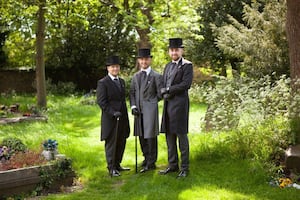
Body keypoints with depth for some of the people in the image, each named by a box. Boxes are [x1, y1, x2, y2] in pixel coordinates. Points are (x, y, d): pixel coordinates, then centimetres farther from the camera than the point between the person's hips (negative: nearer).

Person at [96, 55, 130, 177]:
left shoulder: (122, 81, 16)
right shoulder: (103, 83, -7)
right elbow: (101, 101, -13)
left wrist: (125, 115, 14)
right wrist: (113, 112, -21)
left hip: (122, 118, 7)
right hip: (110, 119, -7)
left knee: (121, 143, 10)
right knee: (111, 143, 1)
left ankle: (117, 165, 22)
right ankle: (111, 168, 9)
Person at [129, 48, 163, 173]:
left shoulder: (156, 76, -2)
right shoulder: (135, 76, 15)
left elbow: (160, 94, -3)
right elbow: (132, 93, 12)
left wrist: (151, 102, 2)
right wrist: (133, 106, -1)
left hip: (150, 110, -5)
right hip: (139, 111, 5)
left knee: (150, 136, -3)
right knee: (141, 136, 12)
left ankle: (151, 163, 6)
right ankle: (146, 158, 28)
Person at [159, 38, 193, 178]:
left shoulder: (187, 65, -4)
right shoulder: (168, 66, 18)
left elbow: (186, 84, -15)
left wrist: (168, 90, -12)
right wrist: (164, 93, -3)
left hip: (180, 104, -7)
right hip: (168, 104, 7)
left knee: (181, 135, -4)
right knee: (169, 136, 10)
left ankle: (185, 168, 4)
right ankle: (173, 165, 19)